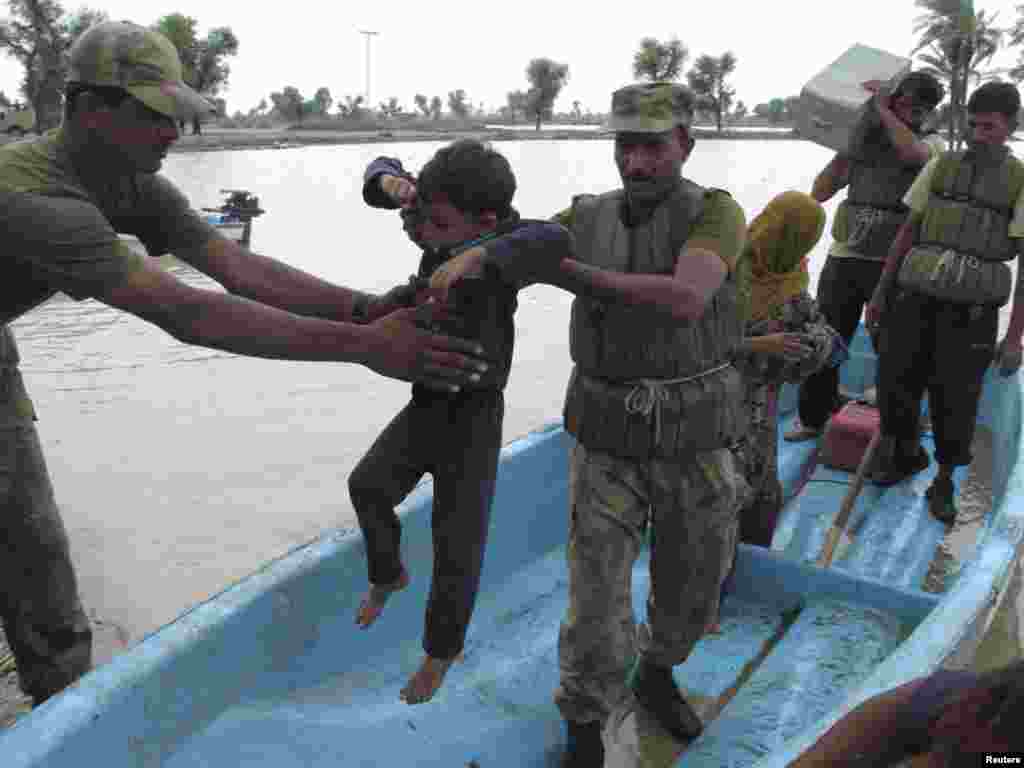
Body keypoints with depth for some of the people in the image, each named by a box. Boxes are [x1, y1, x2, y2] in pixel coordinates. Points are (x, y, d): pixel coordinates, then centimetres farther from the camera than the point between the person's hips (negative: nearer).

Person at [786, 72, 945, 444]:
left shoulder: (932, 143, 3)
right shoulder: (863, 142, 10)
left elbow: (912, 152, -24)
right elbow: (819, 193, 10)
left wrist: (882, 107, -14)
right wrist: (844, 149, -2)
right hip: (843, 258, 3)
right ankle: (812, 417, 21)